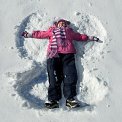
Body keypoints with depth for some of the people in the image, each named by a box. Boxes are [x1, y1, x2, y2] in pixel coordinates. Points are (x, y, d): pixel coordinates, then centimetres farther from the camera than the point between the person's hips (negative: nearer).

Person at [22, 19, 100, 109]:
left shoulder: (69, 31, 36)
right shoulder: (51, 31, 36)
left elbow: (80, 36, 35)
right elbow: (41, 34, 37)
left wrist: (90, 38, 27)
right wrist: (29, 35, 36)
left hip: (68, 54, 0)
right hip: (53, 54, 0)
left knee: (70, 76, -17)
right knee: (53, 77, -15)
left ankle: (70, 98, -20)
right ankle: (53, 99, -21)